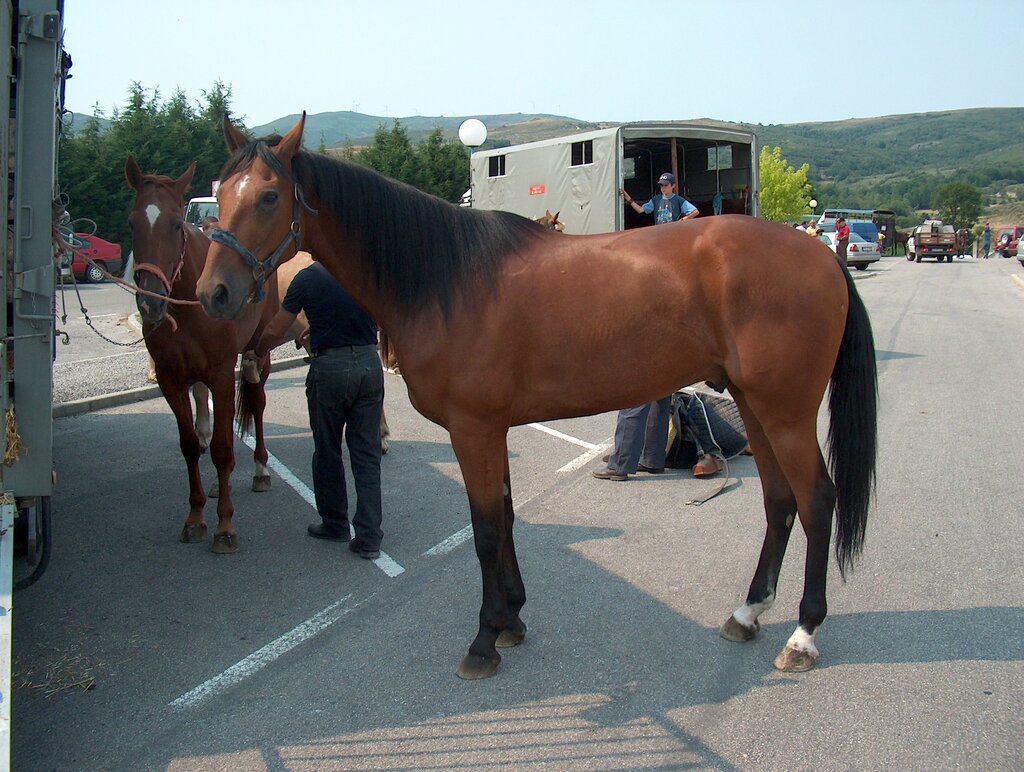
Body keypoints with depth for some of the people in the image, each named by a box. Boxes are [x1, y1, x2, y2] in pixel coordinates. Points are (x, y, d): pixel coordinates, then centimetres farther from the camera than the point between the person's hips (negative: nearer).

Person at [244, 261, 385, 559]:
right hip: (369, 364, 3)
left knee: (327, 452, 15)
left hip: (329, 368, -3)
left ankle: (335, 524, 28)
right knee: (367, 455, 7)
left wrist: (257, 353, 19)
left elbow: (275, 331, -2)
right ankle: (369, 537, 7)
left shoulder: (307, 278, -8)